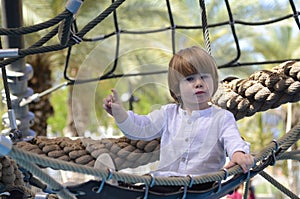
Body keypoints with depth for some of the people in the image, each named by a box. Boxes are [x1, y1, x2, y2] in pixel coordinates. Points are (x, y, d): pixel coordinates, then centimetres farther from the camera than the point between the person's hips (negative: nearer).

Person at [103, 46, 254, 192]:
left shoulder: (222, 117, 7)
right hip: (163, 177, 3)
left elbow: (232, 139, -8)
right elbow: (140, 128, 12)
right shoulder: (169, 113, 17)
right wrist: (119, 112, -5)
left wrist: (238, 153, -32)